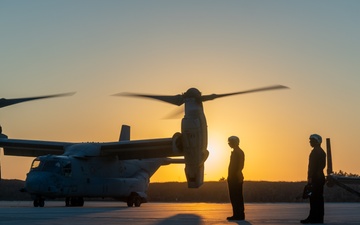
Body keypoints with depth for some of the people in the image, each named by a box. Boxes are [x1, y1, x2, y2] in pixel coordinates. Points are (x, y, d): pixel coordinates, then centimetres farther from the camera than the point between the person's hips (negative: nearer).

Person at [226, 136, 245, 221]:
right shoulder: (240, 152, 17)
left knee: (234, 197, -8)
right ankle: (240, 214, 14)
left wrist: (230, 177, -17)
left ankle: (238, 215, -9)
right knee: (238, 197, 11)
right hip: (238, 177, 10)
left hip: (234, 178, -10)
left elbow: (234, 166, -19)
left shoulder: (235, 152, -14)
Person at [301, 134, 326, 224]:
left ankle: (314, 218, -10)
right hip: (320, 177, 10)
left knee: (314, 199, -9)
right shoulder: (321, 151, 19)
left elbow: (313, 166, -18)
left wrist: (310, 179, -19)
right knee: (319, 199, 9)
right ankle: (318, 218, 11)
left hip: (316, 178, -10)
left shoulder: (315, 151, -12)